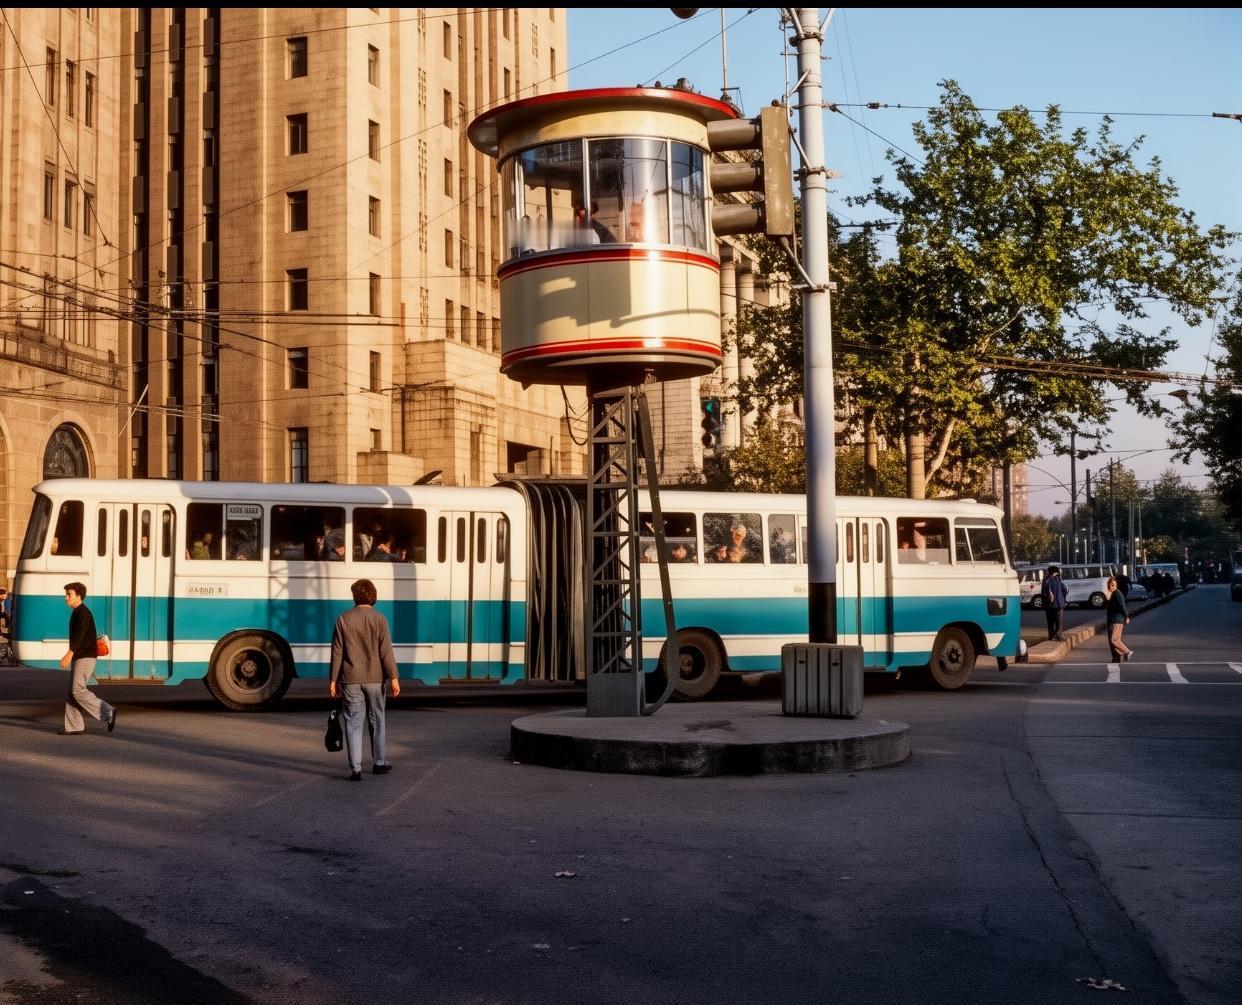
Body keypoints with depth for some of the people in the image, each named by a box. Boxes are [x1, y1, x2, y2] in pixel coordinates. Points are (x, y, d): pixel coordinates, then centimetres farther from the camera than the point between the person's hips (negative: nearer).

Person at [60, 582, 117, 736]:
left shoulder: (83, 613, -13)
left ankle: (107, 712, -11)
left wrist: (69, 655, -34)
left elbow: (80, 636, -25)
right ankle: (75, 727, 7)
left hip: (85, 658, -10)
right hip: (79, 658, 10)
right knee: (71, 692, 7)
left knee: (78, 691, -13)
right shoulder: (77, 613, 18)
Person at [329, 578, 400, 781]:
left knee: (353, 722, 2)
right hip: (374, 678, 0)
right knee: (376, 719, 15)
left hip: (351, 679, 0)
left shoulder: (343, 620, -1)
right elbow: (386, 651, -9)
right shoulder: (379, 619, -4)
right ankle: (379, 762, 24)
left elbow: (337, 652, 0)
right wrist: (393, 677, -7)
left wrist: (333, 680, 5)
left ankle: (355, 769, -3)